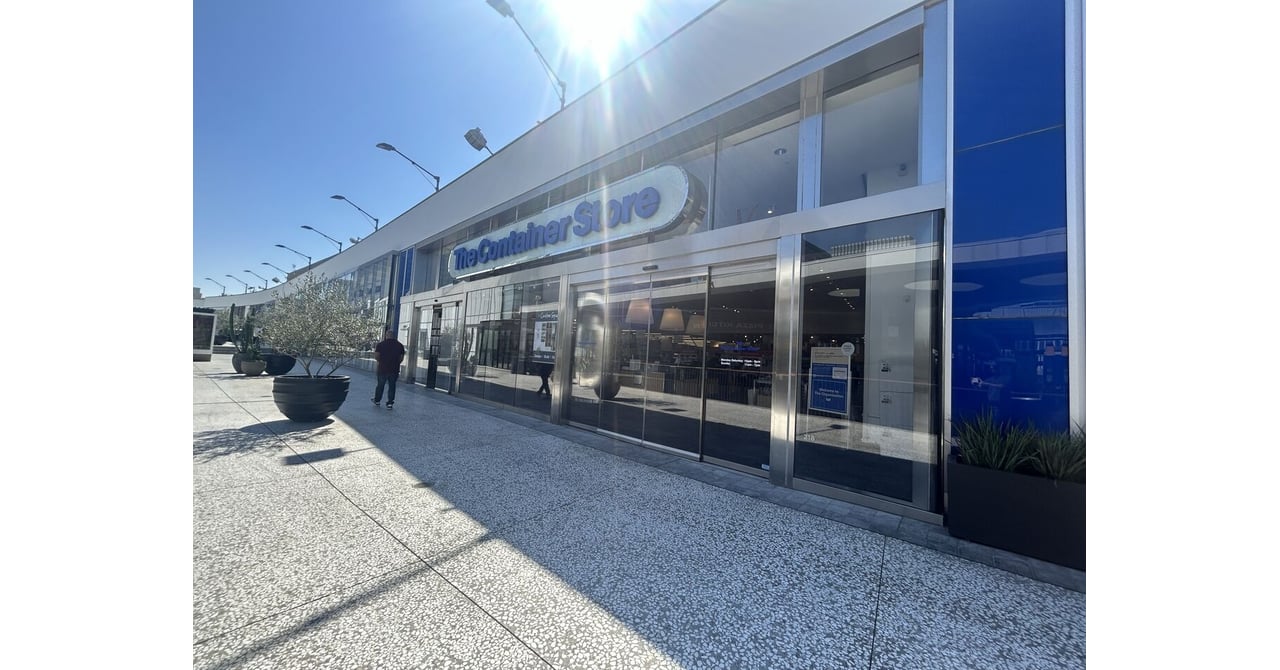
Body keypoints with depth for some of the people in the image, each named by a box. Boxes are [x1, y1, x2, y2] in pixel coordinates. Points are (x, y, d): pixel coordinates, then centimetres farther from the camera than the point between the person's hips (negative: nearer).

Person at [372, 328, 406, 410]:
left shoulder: (381, 344, -6)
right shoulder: (400, 345, 0)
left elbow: (376, 357, -7)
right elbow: (401, 358, 1)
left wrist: (381, 361, 12)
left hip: (383, 369, -1)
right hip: (394, 369, 1)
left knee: (380, 385, 16)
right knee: (392, 386, 7)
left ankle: (377, 400, 31)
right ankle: (390, 403, 9)